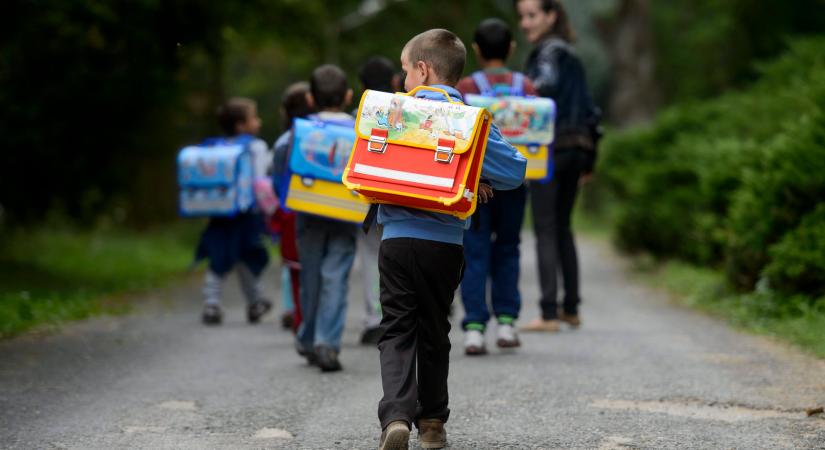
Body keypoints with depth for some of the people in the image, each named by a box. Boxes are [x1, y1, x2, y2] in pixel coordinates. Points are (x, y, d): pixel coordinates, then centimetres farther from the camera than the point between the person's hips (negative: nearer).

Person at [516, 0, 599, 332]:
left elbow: (547, 83, -28)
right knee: (562, 227, 16)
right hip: (577, 147, 9)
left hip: (551, 148, -9)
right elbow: (588, 109, 20)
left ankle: (549, 314, -10)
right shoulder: (571, 55, 18)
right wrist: (588, 161, 24)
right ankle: (571, 308, 20)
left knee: (545, 231, -7)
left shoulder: (549, 51, -7)